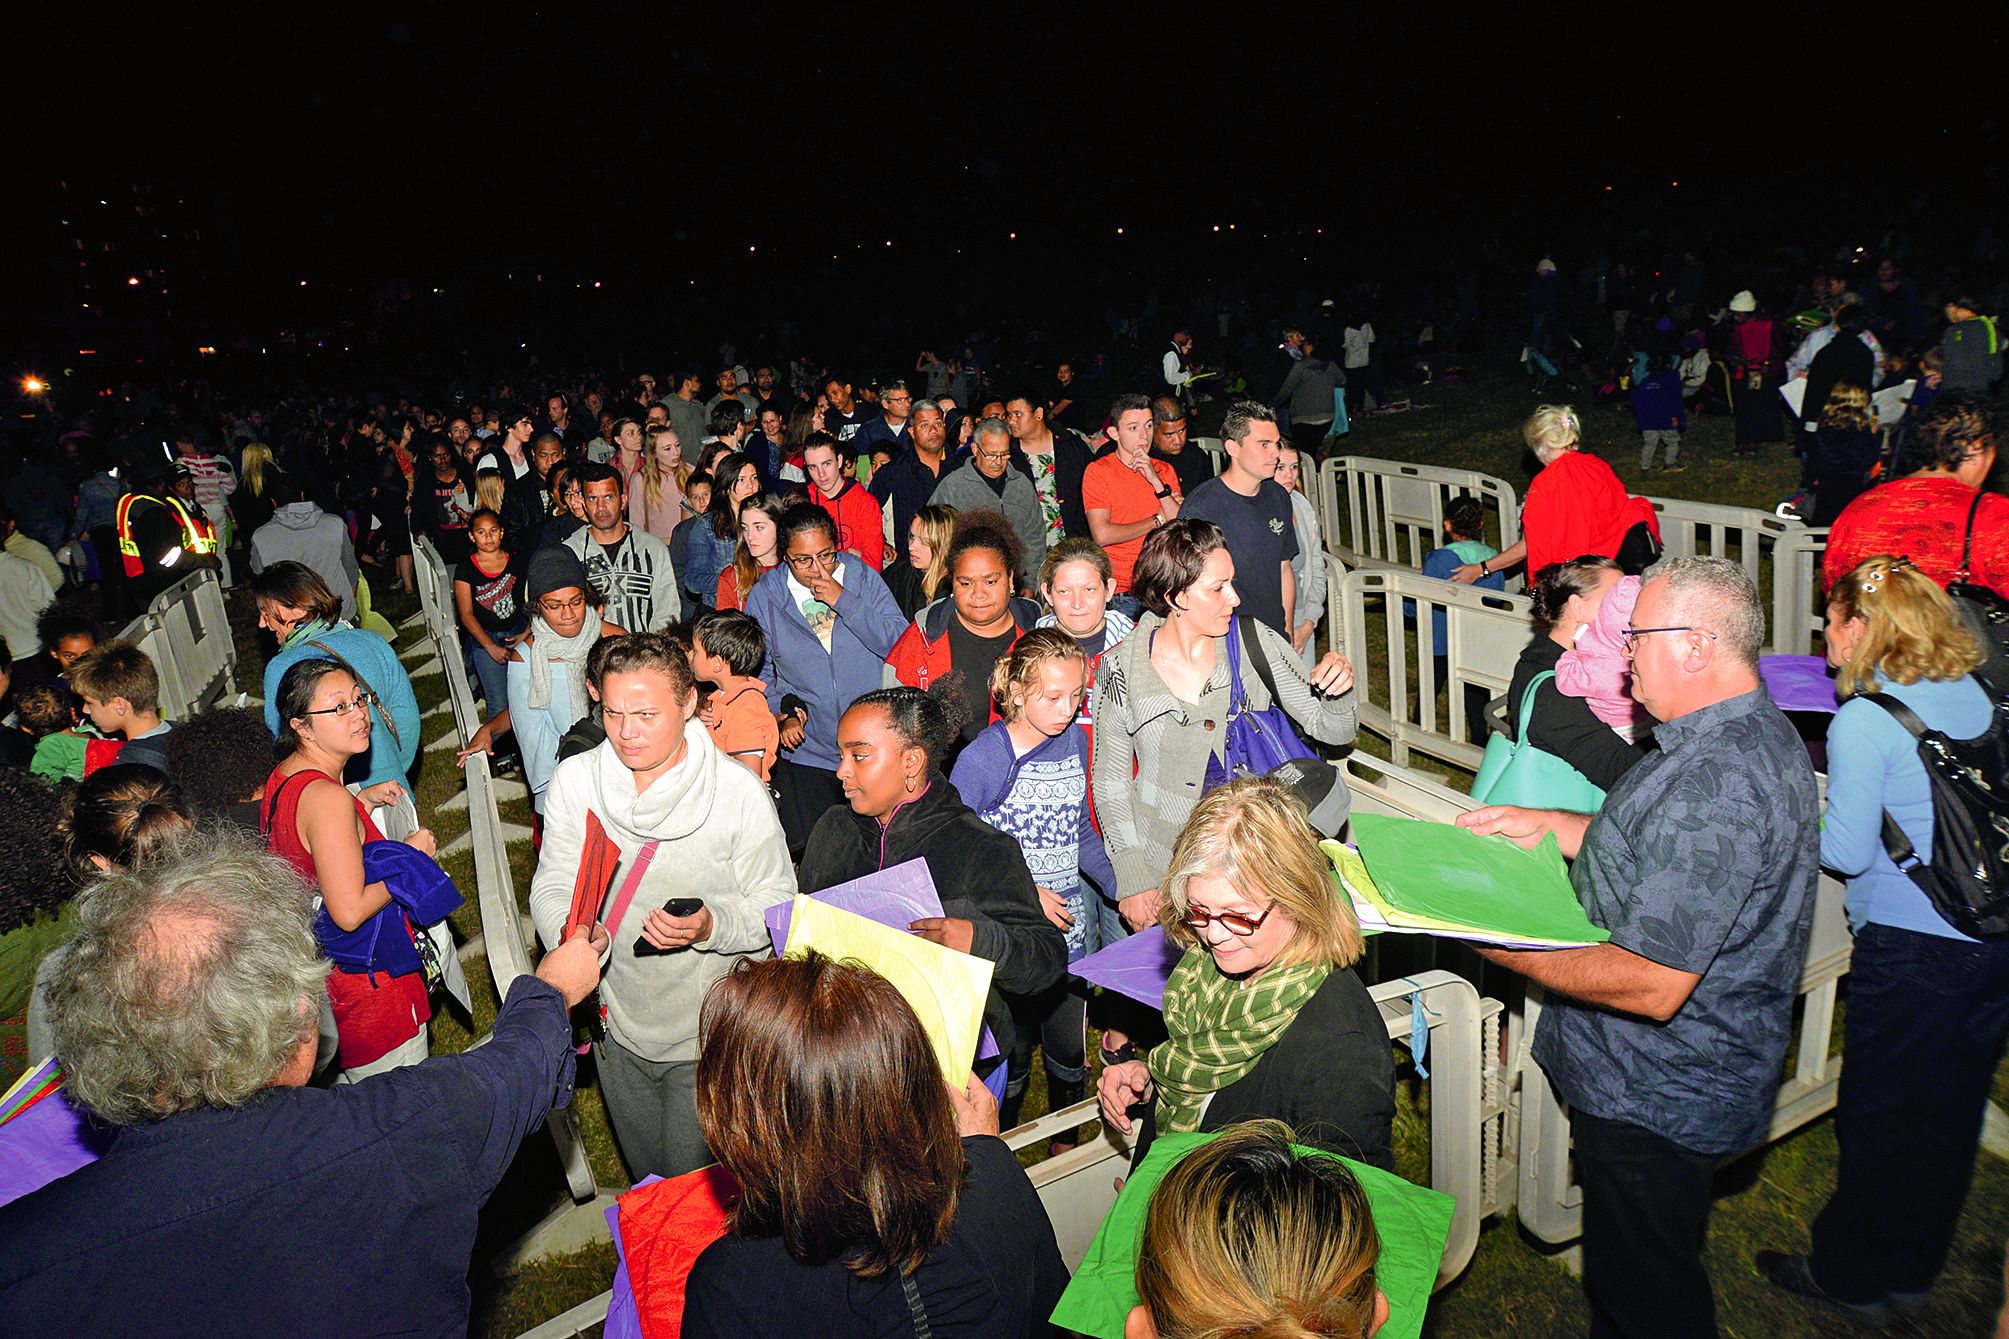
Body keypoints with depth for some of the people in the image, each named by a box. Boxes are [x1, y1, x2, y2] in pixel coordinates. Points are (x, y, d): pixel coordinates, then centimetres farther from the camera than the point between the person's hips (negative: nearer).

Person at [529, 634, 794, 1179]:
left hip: (710, 1036, -4)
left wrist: (710, 927, -32)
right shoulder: (574, 780, -10)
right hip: (618, 1024, 4)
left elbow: (776, 904, -13)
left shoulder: (740, 793, -20)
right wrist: (572, 937, -27)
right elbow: (552, 887, -6)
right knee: (646, 1177, 28)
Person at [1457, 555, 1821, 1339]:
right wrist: (1553, 826, 8)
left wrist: (1499, 949, -22)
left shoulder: (1716, 781, -32)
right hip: (1671, 1078, 10)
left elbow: (1652, 985, -32)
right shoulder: (1749, 734, 3)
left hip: (1656, 1099, -10)